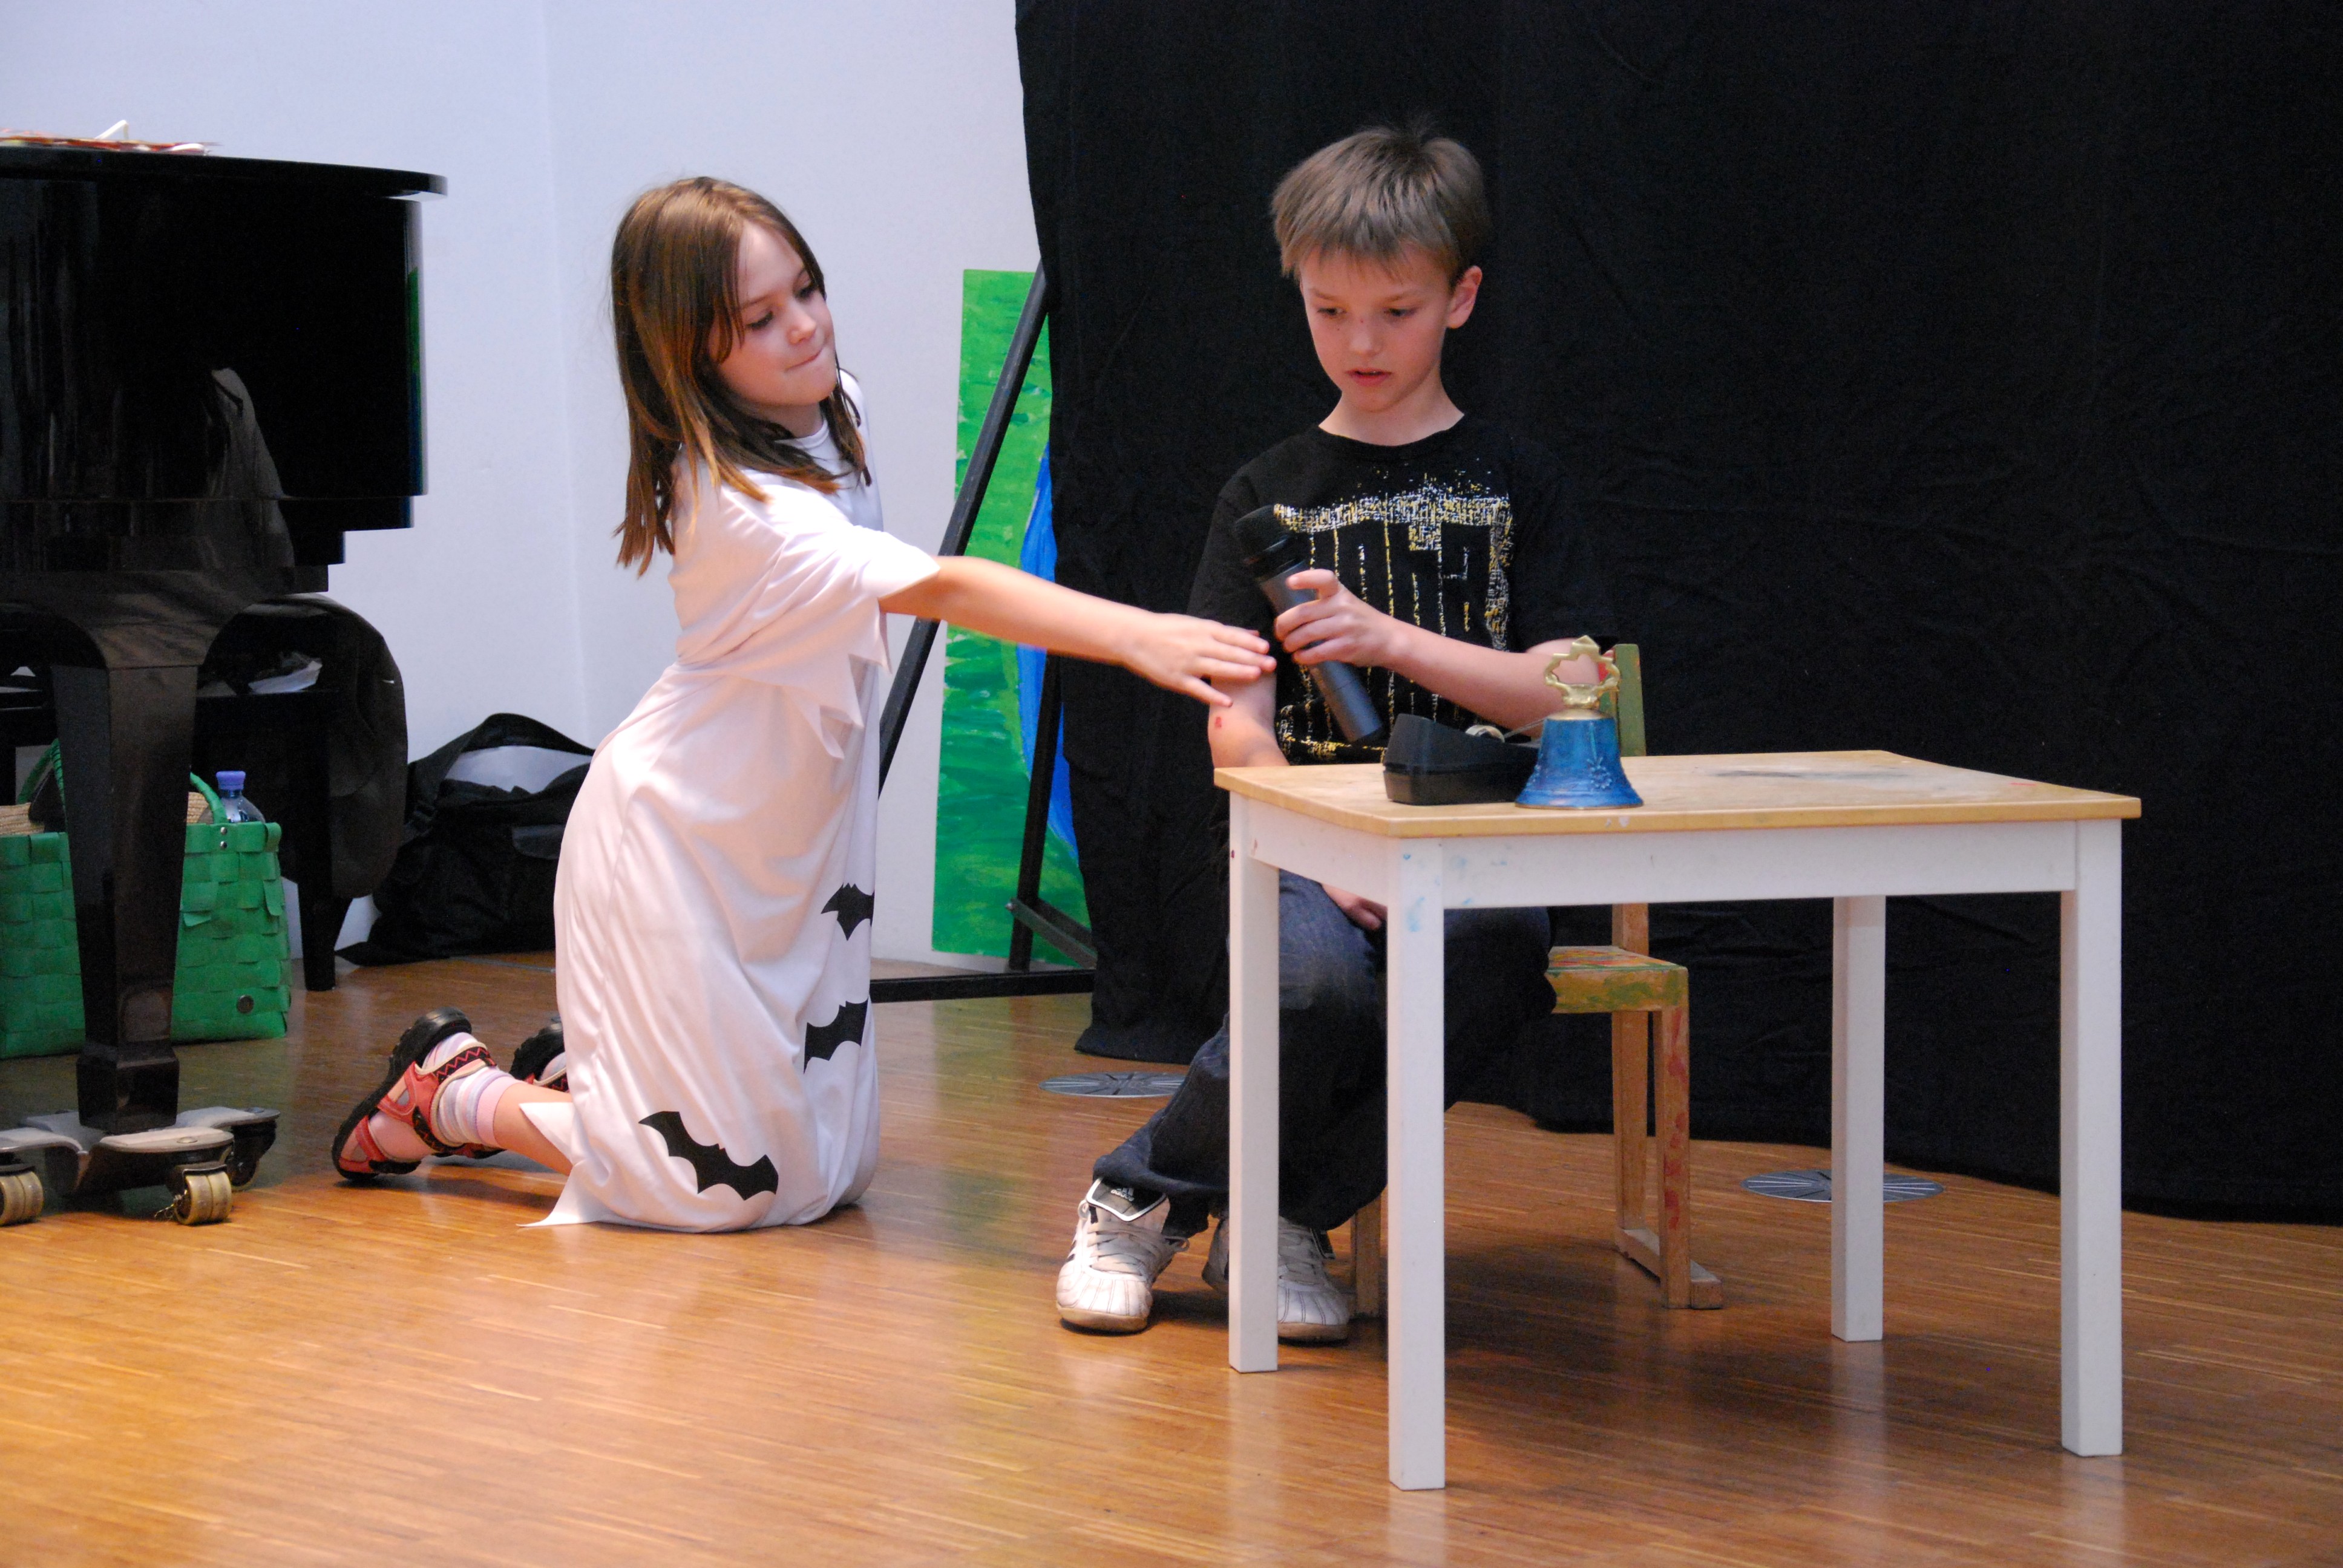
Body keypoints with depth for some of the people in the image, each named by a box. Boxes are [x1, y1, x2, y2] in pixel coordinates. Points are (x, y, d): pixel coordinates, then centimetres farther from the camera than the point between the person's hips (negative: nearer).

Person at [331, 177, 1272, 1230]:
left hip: (798, 844, 9)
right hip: (684, 848, -9)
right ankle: (454, 1089, 14)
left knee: (829, 1174, 9)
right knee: (729, 1186, -6)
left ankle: (584, 1071, 28)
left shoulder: (833, 413, -2)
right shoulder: (740, 507, -31)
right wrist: (1139, 636, -52)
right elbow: (941, 589, -44)